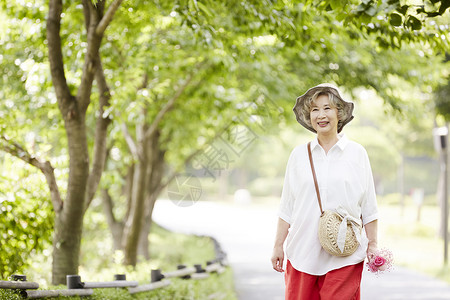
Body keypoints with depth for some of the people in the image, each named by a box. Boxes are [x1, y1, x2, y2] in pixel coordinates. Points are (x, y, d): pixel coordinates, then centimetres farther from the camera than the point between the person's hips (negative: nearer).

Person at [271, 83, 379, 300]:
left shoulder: (356, 153, 6)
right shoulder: (299, 155, 9)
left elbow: (369, 207, 8)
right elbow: (287, 207, 11)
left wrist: (372, 245, 4)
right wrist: (278, 245, 8)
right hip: (303, 253, 2)